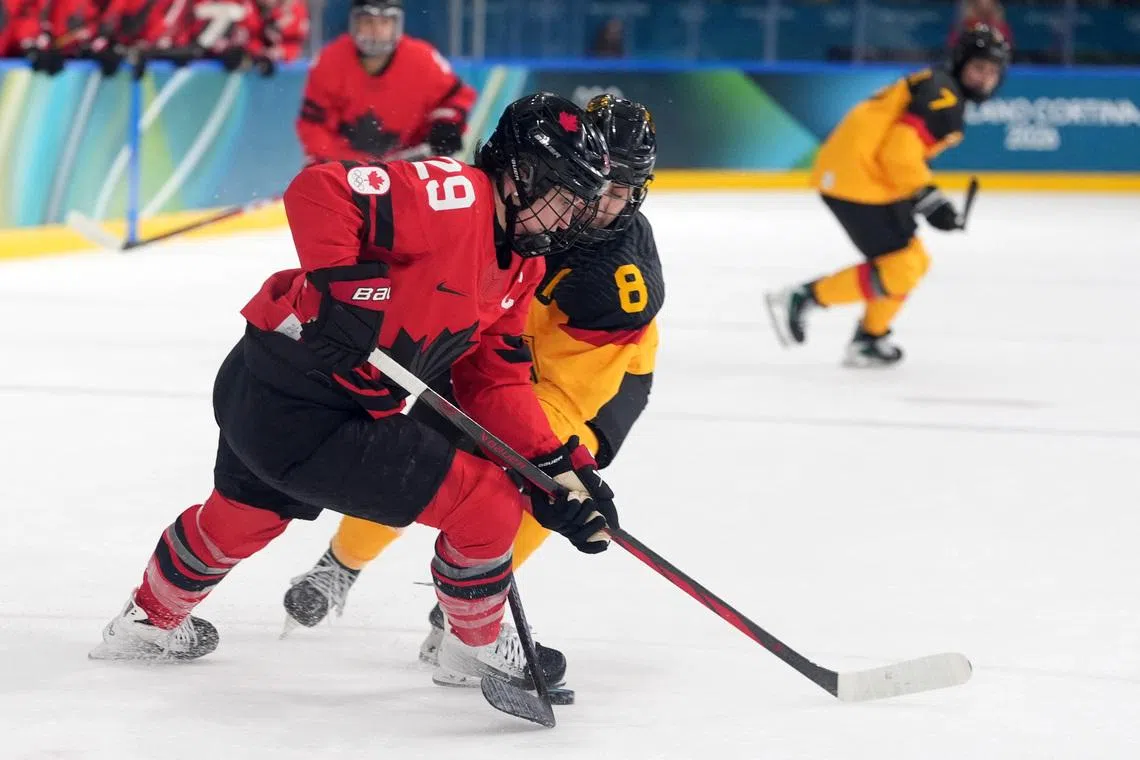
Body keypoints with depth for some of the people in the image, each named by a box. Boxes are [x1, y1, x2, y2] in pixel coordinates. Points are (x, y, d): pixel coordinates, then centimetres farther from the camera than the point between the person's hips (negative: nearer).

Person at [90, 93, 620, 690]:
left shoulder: (520, 271, 10)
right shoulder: (453, 196, -21)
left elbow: (496, 383, 10)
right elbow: (318, 191, -28)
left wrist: (558, 467, 0)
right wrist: (343, 290, -33)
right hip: (299, 414, -11)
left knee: (245, 514, 36)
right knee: (489, 502, -4)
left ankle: (149, 622, 60)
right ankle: (476, 643, 20)